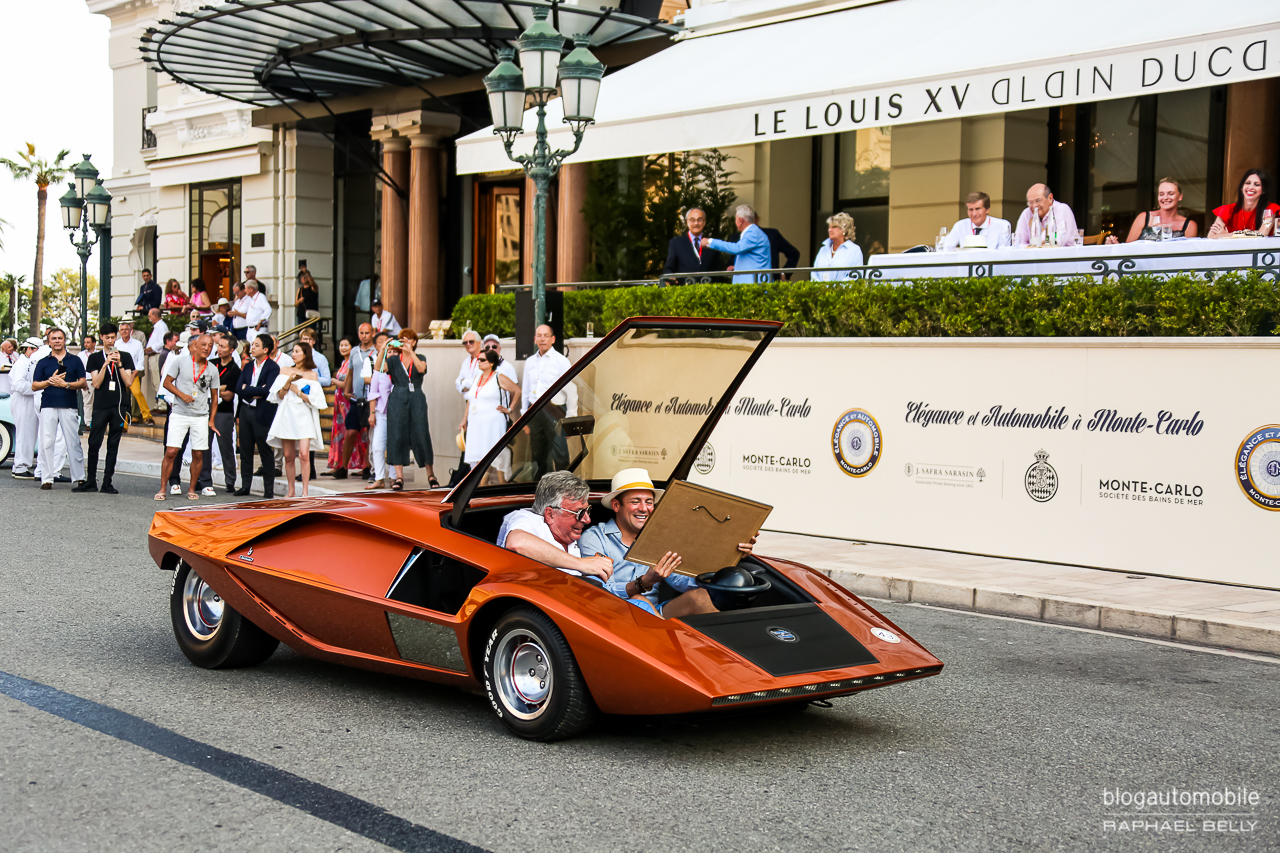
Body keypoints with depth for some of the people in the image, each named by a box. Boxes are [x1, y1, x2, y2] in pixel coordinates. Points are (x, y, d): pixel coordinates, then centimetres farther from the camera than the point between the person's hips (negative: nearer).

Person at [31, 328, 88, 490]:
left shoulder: (75, 360, 12)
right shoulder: (43, 362, 12)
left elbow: (83, 383, 5)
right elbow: (34, 386, 8)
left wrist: (65, 384, -9)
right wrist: (50, 381, -9)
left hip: (69, 406, -1)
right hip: (48, 406, 1)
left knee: (74, 443, -1)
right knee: (46, 443, -3)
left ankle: (79, 477, 4)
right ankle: (47, 478, 2)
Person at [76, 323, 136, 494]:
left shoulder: (125, 357, 9)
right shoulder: (95, 358, 8)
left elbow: (129, 382, 0)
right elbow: (96, 383, -3)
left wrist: (119, 364, -10)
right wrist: (106, 364, -12)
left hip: (119, 405, 1)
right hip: (100, 405, 0)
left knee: (113, 446, 2)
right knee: (94, 444, -3)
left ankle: (107, 483, 6)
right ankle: (90, 482, 5)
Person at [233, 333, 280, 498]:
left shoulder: (273, 367, -7)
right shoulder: (248, 366, 12)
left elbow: (267, 390, -20)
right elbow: (238, 389, 3)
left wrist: (247, 389, -9)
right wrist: (256, 392, -12)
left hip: (262, 414, -6)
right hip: (245, 411, 6)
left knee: (265, 452, 0)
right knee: (245, 451, 9)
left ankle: (269, 489, 6)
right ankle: (245, 485, 17)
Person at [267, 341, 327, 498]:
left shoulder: (312, 375, 5)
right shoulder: (285, 371, 12)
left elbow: (314, 400, -1)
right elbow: (279, 396, 5)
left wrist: (297, 391, -6)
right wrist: (288, 381, -9)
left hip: (304, 417, -3)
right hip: (286, 416, 3)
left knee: (304, 454, -15)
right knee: (288, 456, 4)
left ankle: (305, 491, -13)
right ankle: (291, 490, 13)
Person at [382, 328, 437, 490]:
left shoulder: (420, 358, 11)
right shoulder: (394, 359, 11)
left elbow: (421, 368, -12)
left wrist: (410, 352, -19)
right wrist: (383, 350, -20)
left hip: (416, 399, 0)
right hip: (397, 399, 1)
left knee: (422, 436, -3)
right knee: (397, 436, -4)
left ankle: (431, 475, 8)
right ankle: (399, 477, -1)